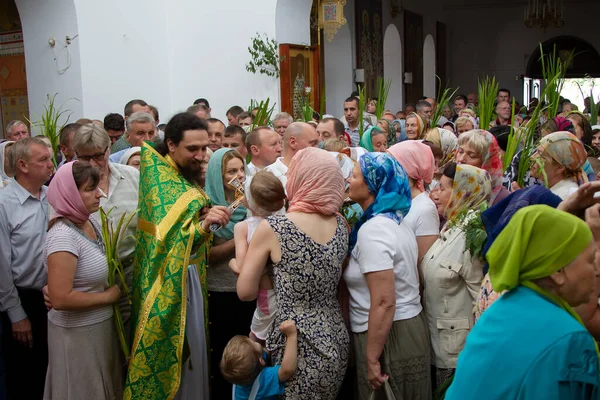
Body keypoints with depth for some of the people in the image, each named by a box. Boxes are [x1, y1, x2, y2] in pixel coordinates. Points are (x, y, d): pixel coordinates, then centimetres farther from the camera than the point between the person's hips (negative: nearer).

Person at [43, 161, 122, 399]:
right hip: (77, 333, -8)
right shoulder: (63, 236, -26)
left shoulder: (92, 222, 2)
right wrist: (107, 296, -19)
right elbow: (60, 299, -29)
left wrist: (112, 287, 5)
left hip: (100, 325, 8)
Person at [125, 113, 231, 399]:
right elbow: (166, 244, -25)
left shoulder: (186, 177, 8)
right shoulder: (160, 181, -17)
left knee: (190, 350, 16)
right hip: (168, 284, -8)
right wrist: (203, 225, -37)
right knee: (172, 352, 2)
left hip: (188, 277, 8)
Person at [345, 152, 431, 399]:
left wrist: (372, 359, -21)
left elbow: (384, 302, -26)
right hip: (410, 327, 9)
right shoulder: (396, 220, 8)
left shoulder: (372, 230, -21)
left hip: (388, 335, -9)